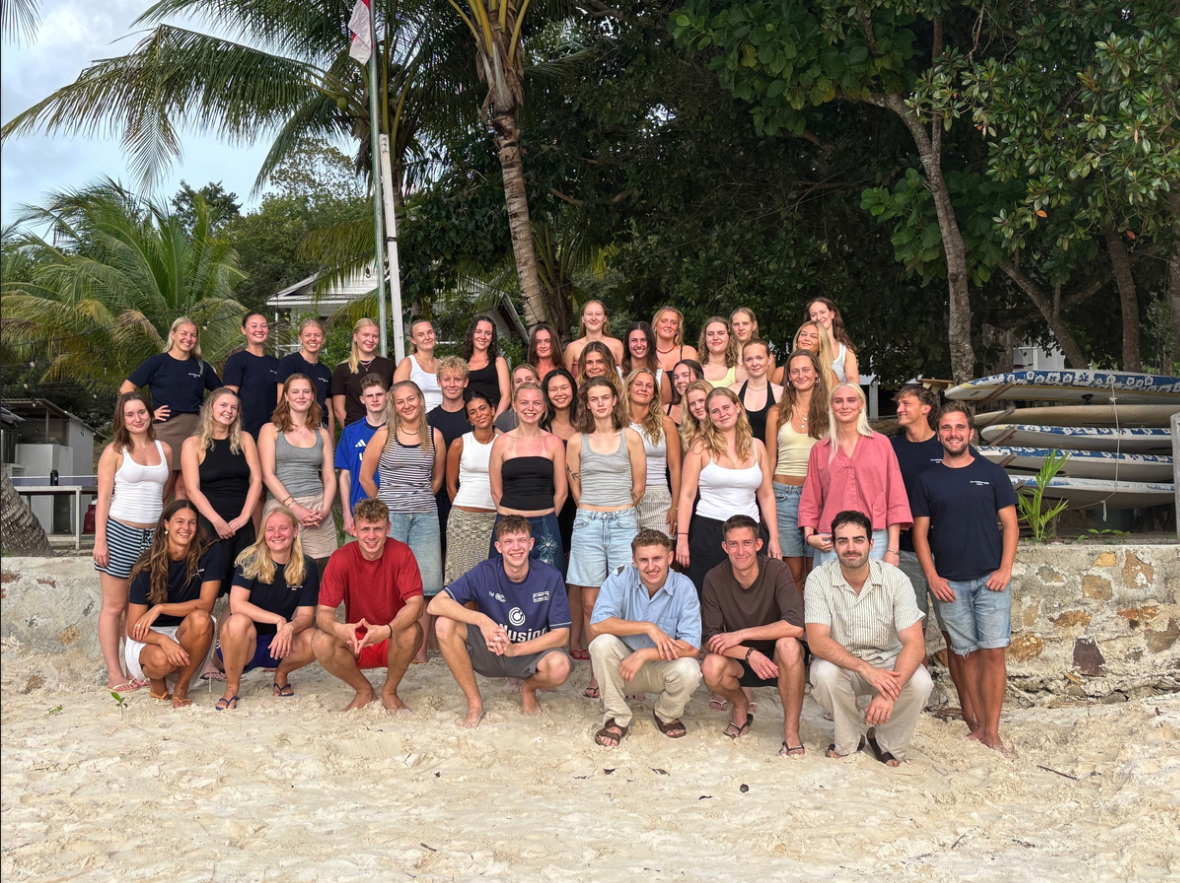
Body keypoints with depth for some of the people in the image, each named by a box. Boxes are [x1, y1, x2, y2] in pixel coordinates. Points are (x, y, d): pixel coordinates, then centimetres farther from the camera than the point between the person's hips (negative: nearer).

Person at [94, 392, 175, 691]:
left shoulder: (164, 450, 11)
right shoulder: (115, 451, 1)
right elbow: (103, 497, -2)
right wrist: (100, 540, -8)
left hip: (153, 535, 3)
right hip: (120, 532, -3)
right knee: (114, 606, 0)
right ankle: (115, 675, 3)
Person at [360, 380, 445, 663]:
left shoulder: (434, 435, 7)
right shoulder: (384, 435, 1)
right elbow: (365, 476, 7)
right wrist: (385, 503, 11)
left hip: (425, 515, 2)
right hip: (390, 515, -2)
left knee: (426, 583, -1)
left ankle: (421, 649, 9)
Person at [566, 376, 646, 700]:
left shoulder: (630, 437, 3)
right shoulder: (577, 441, 6)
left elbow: (639, 485, 8)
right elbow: (575, 487, 14)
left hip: (623, 523, -1)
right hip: (588, 524, 1)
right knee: (590, 603, 1)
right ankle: (597, 672, 9)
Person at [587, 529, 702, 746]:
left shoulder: (684, 587, -15)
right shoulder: (620, 579, -15)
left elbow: (692, 647, -22)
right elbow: (597, 626, -27)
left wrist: (644, 654, -30)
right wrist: (647, 627, -31)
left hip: (663, 666, 0)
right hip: (624, 667, 0)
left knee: (688, 670, -31)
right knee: (602, 643, -29)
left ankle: (667, 716, 5)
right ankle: (617, 719, -9)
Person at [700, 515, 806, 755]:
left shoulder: (777, 571, -17)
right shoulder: (715, 579, -11)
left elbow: (796, 625, -30)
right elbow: (709, 638, -13)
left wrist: (740, 635, -26)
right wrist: (750, 654, -29)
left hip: (777, 660, -2)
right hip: (740, 662, 2)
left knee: (788, 644, -35)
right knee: (711, 668, -30)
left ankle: (791, 732, -19)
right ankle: (740, 705, 6)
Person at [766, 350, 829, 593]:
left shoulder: (828, 412, 5)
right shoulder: (778, 413, 7)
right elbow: (770, 460, 10)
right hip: (784, 493, 0)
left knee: (815, 571, 3)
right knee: (793, 572, 2)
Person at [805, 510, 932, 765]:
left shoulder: (895, 579, -14)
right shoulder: (819, 579, -15)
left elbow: (915, 643, -20)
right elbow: (817, 641, -23)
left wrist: (890, 692, -36)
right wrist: (866, 669, -37)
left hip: (887, 662, 1)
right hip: (841, 662, -1)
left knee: (920, 683, -28)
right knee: (824, 674, -33)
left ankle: (886, 742, 2)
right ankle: (848, 741, -4)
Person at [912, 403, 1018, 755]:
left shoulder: (992, 473, 6)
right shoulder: (928, 479, 7)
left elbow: (1010, 524, 6)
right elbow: (920, 532, 7)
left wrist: (1005, 569, -6)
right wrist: (932, 577, -3)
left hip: (990, 579, 0)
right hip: (949, 583, 1)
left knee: (993, 653, -4)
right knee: (967, 656, 5)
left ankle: (992, 732, 2)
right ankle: (975, 726, 12)